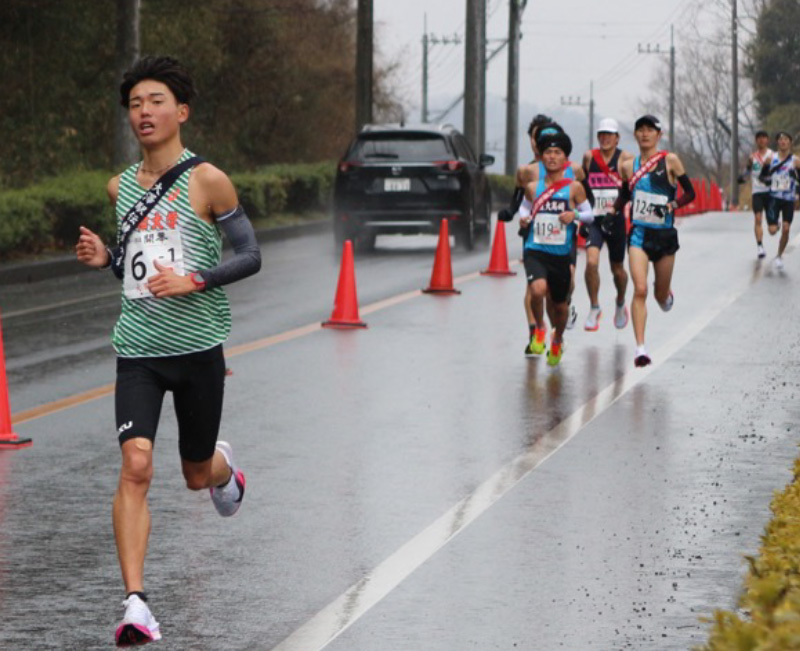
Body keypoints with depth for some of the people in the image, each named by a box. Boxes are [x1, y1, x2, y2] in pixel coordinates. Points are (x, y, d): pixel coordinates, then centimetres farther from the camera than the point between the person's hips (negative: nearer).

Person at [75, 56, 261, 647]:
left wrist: (193, 281, -19)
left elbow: (250, 256, -5)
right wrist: (105, 258, 1)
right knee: (136, 464, -17)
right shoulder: (121, 187, 8)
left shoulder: (207, 181, -6)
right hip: (138, 347, 2)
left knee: (197, 474, 13)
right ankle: (136, 603, -20)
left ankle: (224, 466, 54)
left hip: (198, 346, -2)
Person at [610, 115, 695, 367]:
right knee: (640, 290, -17)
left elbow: (689, 193, 0)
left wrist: (672, 205, -18)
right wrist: (614, 208, -3)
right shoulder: (628, 166, 4)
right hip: (639, 233, 0)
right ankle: (640, 347, -18)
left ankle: (666, 293, 51)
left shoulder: (670, 161, -3)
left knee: (661, 295, 11)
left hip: (665, 233, 0)